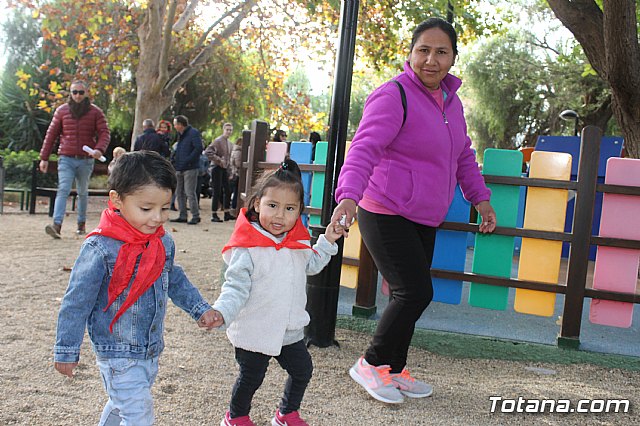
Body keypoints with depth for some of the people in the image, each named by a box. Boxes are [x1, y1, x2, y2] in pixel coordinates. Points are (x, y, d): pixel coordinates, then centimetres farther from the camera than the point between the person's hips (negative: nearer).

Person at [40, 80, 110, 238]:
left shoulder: (96, 112, 4)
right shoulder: (62, 111, 8)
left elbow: (105, 133, -2)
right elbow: (51, 134, 10)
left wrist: (99, 149, -22)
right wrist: (44, 158, 6)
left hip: (86, 160, 0)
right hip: (66, 159, 0)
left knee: (83, 192, 12)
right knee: (63, 190, -13)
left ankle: (81, 224, 24)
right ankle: (57, 225, -22)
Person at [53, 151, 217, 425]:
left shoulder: (164, 242, -4)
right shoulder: (100, 248, -23)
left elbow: (174, 280, 15)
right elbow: (76, 302, -16)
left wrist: (199, 309, 11)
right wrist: (67, 350, -10)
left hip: (151, 349, 7)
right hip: (117, 353, -6)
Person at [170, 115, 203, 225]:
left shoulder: (193, 133, -9)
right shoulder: (180, 135, 19)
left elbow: (199, 149, -19)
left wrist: (187, 161, -19)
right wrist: (175, 159, 9)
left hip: (190, 168, -9)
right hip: (180, 169, 9)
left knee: (190, 193, -9)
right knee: (180, 193, 11)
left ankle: (195, 216, -2)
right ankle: (182, 216, 18)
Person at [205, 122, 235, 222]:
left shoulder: (229, 143, 15)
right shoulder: (218, 141, -11)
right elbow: (207, 152, -21)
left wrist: (227, 165, 14)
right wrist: (219, 159, -22)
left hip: (225, 169, 8)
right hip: (217, 168, -8)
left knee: (227, 191, 8)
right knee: (217, 192, -6)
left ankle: (227, 213, 15)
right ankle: (214, 215, 0)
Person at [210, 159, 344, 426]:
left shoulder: (296, 242, -1)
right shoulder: (247, 248, -21)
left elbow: (311, 265, 18)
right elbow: (236, 287, -22)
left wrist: (327, 241, 7)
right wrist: (221, 312, -37)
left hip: (291, 330, 6)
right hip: (254, 333, -6)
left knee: (302, 371, 18)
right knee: (251, 377, 12)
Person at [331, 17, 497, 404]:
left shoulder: (450, 100, 11)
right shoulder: (393, 96, -16)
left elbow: (462, 155, 24)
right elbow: (365, 148, -29)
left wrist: (480, 198, 19)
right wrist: (349, 195, -45)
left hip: (425, 221, 8)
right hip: (387, 216, -8)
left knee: (410, 296, 13)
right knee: (415, 292, -13)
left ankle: (395, 370, 29)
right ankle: (371, 364, 8)